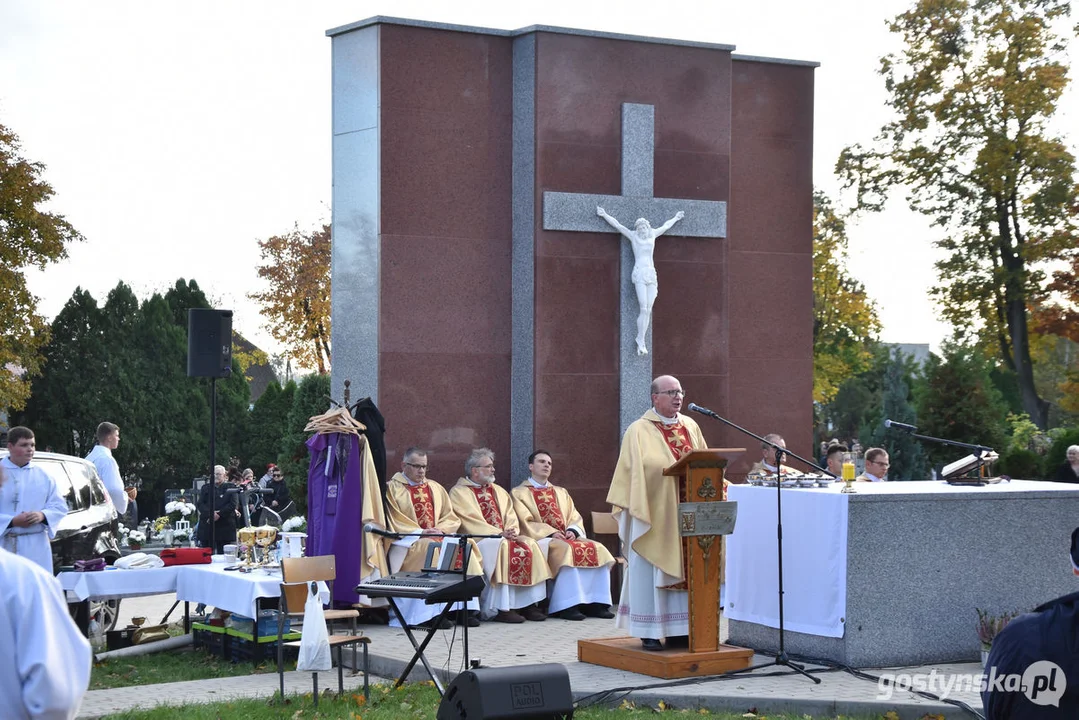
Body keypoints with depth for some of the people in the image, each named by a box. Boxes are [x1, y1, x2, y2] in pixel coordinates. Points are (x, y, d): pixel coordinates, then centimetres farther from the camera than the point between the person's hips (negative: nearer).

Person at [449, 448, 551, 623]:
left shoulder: (498, 491, 22)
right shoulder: (459, 492, 1)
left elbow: (511, 516, 14)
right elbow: (471, 521, -11)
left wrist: (512, 531, -10)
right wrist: (499, 533, -19)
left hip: (504, 537, 6)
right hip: (478, 539, -6)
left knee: (529, 545, -19)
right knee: (503, 547, -34)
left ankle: (529, 603, -22)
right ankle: (499, 608, -36)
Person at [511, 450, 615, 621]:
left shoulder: (561, 492, 27)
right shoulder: (520, 493, 10)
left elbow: (575, 518, 16)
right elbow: (527, 523, -4)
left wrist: (572, 531, -8)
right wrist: (551, 533, -18)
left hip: (566, 537, 6)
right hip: (540, 539, -6)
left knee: (597, 549, -21)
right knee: (566, 550, -37)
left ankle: (595, 603, -26)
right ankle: (567, 606, -40)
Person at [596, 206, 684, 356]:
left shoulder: (652, 235, 17)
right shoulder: (633, 236, 8)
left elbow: (665, 226, 33)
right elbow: (617, 225, 6)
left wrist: (675, 218, 46)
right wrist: (604, 215, 1)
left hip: (651, 274, 5)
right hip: (639, 274, -4)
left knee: (648, 310, -2)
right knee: (643, 309, -12)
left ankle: (640, 341, 0)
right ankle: (641, 341, -8)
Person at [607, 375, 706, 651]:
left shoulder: (690, 427, 12)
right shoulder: (639, 431, -4)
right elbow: (634, 472, -9)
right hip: (653, 513, -5)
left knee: (683, 570, 6)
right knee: (650, 572, -1)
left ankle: (679, 629, 12)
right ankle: (649, 632, 4)